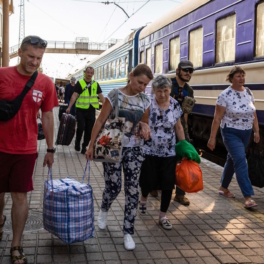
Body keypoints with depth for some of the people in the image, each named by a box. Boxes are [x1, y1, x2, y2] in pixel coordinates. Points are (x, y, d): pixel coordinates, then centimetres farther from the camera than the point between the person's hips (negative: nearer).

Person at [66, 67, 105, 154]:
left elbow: (101, 96, 8)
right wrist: (69, 107, -13)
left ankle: (84, 146, 20)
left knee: (89, 130, 4)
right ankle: (77, 142, 14)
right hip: (81, 109, -3)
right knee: (81, 127, -13)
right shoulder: (79, 83, 0)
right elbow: (74, 95, -5)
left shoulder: (96, 84, 9)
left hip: (91, 110, 3)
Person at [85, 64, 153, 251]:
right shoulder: (115, 95, -9)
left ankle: (128, 232, 13)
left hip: (134, 150, 3)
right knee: (113, 187, 2)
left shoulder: (145, 100, 3)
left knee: (132, 190, 1)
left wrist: (145, 127, -8)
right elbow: (100, 121, -7)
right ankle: (104, 210, 38)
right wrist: (91, 145, -8)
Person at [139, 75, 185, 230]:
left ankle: (163, 216, 21)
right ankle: (144, 199, 43)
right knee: (148, 181, 6)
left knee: (168, 184, 4)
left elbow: (178, 127, 8)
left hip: (169, 152, 3)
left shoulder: (175, 105, -1)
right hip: (149, 151, -2)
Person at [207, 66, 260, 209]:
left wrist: (256, 131, 9)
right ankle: (248, 197, -14)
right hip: (231, 133, -6)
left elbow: (253, 113, 11)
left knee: (232, 159, 16)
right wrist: (212, 138, -14)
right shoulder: (225, 95, -14)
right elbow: (217, 118, -13)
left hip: (246, 133, 6)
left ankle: (223, 188, 32)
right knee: (241, 161, -14)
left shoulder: (248, 92, 4)